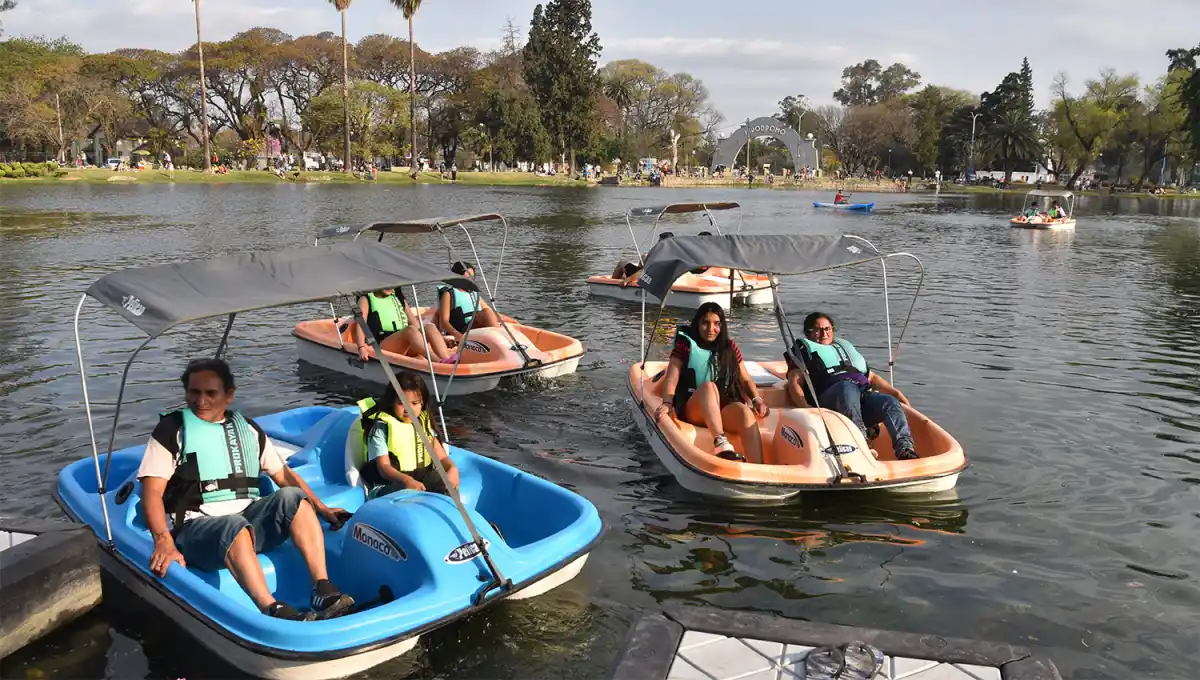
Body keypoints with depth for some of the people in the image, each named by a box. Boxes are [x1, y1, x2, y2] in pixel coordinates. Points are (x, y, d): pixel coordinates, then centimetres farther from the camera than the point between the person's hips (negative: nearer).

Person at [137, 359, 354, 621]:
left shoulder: (247, 429, 20)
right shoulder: (172, 429, 7)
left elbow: (283, 474, 21)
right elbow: (152, 491, -3)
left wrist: (322, 509, 9)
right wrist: (163, 542, -19)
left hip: (250, 520, 4)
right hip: (198, 526, -4)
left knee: (291, 497, -24)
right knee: (236, 527, -37)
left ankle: (323, 590, -32)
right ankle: (273, 612, -51)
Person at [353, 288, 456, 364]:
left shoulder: (399, 298, 27)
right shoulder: (366, 299, 14)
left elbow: (415, 322, 19)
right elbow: (360, 325, -3)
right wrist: (362, 348, -21)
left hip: (407, 348, 5)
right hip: (381, 347, -5)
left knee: (430, 327, -22)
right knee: (411, 330, -32)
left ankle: (446, 359, -49)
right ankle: (439, 362, -54)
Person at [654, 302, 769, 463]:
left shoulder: (729, 347, 14)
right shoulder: (686, 344, 4)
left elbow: (745, 379, 15)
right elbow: (671, 379, -7)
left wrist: (757, 399, -6)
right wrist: (667, 404, -26)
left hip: (724, 409, 3)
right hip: (693, 410, -3)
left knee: (745, 412, -32)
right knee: (709, 386, -36)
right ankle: (722, 445, -56)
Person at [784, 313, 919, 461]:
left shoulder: (845, 347, 39)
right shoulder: (803, 351, 25)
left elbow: (871, 377, 36)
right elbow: (794, 383, 8)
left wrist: (896, 392, 19)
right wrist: (805, 407, -13)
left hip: (863, 394, 5)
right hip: (829, 398, -5)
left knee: (891, 402, -26)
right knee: (848, 387, -38)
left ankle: (904, 449, -46)